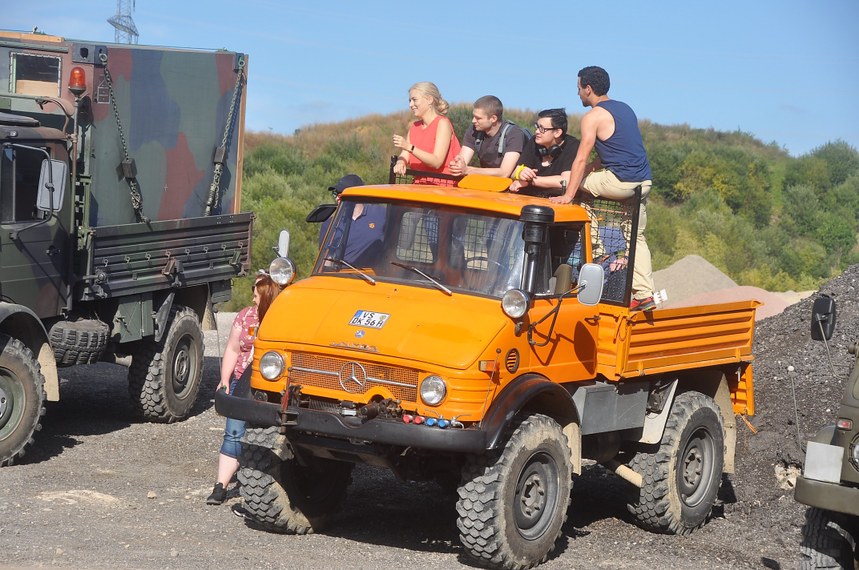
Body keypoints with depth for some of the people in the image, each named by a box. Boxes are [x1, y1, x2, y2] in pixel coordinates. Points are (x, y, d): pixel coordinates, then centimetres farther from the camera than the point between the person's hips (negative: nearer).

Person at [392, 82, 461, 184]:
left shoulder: (442, 123, -6)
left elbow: (437, 162, -16)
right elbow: (404, 156, 8)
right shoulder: (414, 127, 17)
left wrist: (409, 147, -22)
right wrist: (400, 163, -16)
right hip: (420, 186, 6)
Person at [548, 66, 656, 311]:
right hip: (644, 182, 8)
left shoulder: (594, 116, -7)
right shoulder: (625, 109, 19)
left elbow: (581, 160, -12)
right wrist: (595, 167, 29)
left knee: (569, 178, 8)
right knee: (637, 237, 14)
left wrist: (568, 195, -13)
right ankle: (644, 295, 8)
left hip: (619, 182, -8)